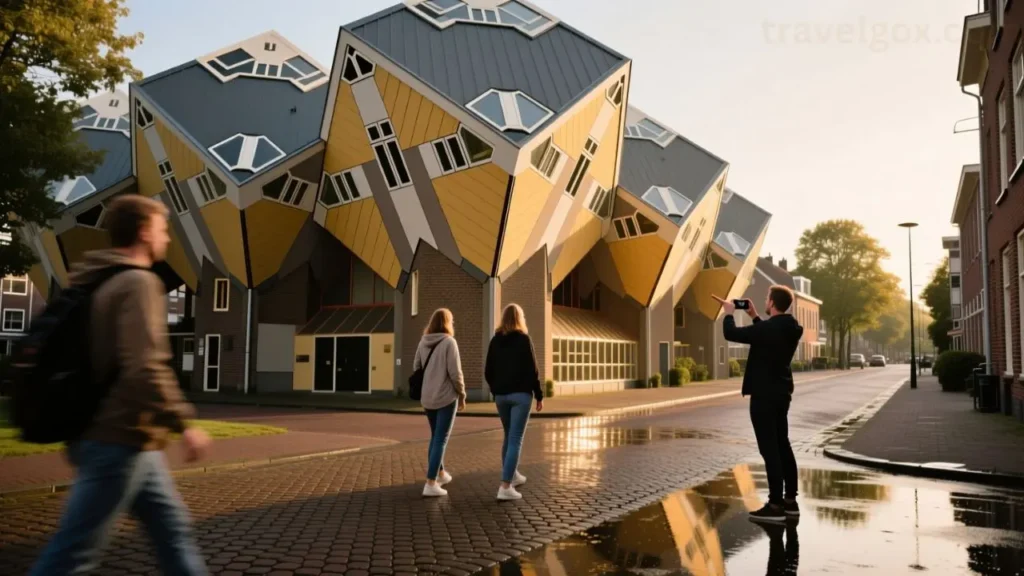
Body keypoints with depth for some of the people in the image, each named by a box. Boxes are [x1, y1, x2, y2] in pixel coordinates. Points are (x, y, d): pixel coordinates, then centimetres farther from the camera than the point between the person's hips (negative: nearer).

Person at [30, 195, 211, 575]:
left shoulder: (97, 281, 14)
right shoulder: (138, 283, -16)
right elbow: (145, 369, -26)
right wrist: (184, 424, -18)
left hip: (120, 437, 10)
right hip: (121, 441, -10)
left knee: (173, 528, 15)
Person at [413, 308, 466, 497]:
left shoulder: (423, 342, 3)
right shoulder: (449, 342, -13)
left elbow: (416, 367, 9)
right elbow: (455, 372, -14)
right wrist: (462, 394, -3)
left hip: (427, 398, 6)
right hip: (446, 397, -6)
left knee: (435, 437, 21)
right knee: (441, 439, -1)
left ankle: (440, 474, 36)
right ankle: (431, 484, -3)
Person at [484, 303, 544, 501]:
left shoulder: (495, 341, 6)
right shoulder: (523, 339, -7)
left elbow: (488, 371, 8)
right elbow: (532, 370, -10)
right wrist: (539, 395, -4)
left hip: (501, 395, 5)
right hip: (520, 394, -5)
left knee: (509, 436, 21)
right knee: (516, 439, -5)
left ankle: (512, 475, 34)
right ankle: (505, 487, -10)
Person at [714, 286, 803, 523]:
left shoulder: (768, 328, -21)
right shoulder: (790, 328, 5)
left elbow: (731, 334, -16)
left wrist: (729, 313, 1)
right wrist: (754, 317, 21)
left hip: (764, 394, -9)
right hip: (781, 393, 9)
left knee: (769, 448, -5)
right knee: (782, 445, 15)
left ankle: (776, 505, -2)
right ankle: (790, 501, 21)